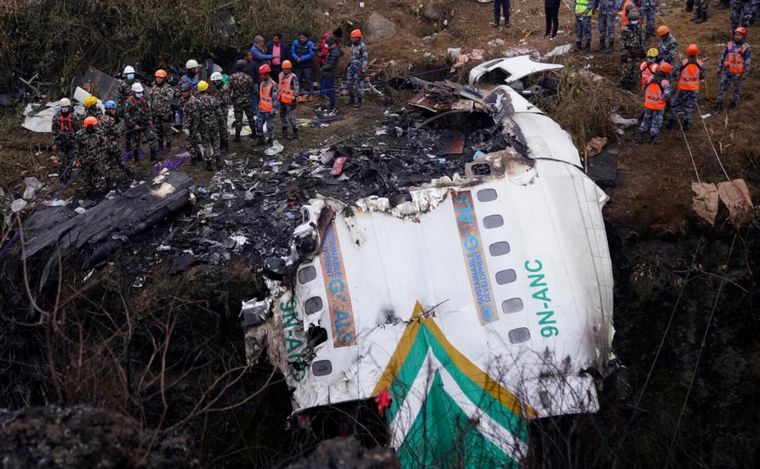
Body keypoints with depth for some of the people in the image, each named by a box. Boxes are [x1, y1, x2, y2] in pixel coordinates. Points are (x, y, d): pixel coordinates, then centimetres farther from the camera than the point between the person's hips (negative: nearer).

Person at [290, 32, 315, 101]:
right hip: (297, 64, 4)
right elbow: (292, 52, 0)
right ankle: (300, 93, 21)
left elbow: (311, 54, -14)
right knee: (298, 79, 11)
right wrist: (297, 58, -18)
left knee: (308, 79, -6)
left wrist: (301, 58, -20)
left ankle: (310, 93, -1)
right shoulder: (295, 43, 2)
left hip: (307, 65, -4)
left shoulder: (310, 44, -8)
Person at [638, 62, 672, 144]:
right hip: (659, 107, -3)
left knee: (646, 120, 19)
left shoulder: (650, 79, -9)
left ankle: (641, 137, 21)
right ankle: (652, 139, 18)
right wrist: (668, 100, -4)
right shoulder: (665, 83, -21)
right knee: (656, 122, 12)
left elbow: (645, 89, 4)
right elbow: (667, 96, -25)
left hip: (648, 104, 4)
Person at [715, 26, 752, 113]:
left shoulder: (746, 48, -9)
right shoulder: (729, 44, 3)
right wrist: (719, 68, 11)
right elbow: (723, 57, 10)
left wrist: (745, 74, -10)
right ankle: (719, 105, 8)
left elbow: (747, 62, -8)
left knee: (737, 88, 12)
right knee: (722, 87, 2)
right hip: (726, 71, 3)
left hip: (737, 73, -3)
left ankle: (733, 103, 29)